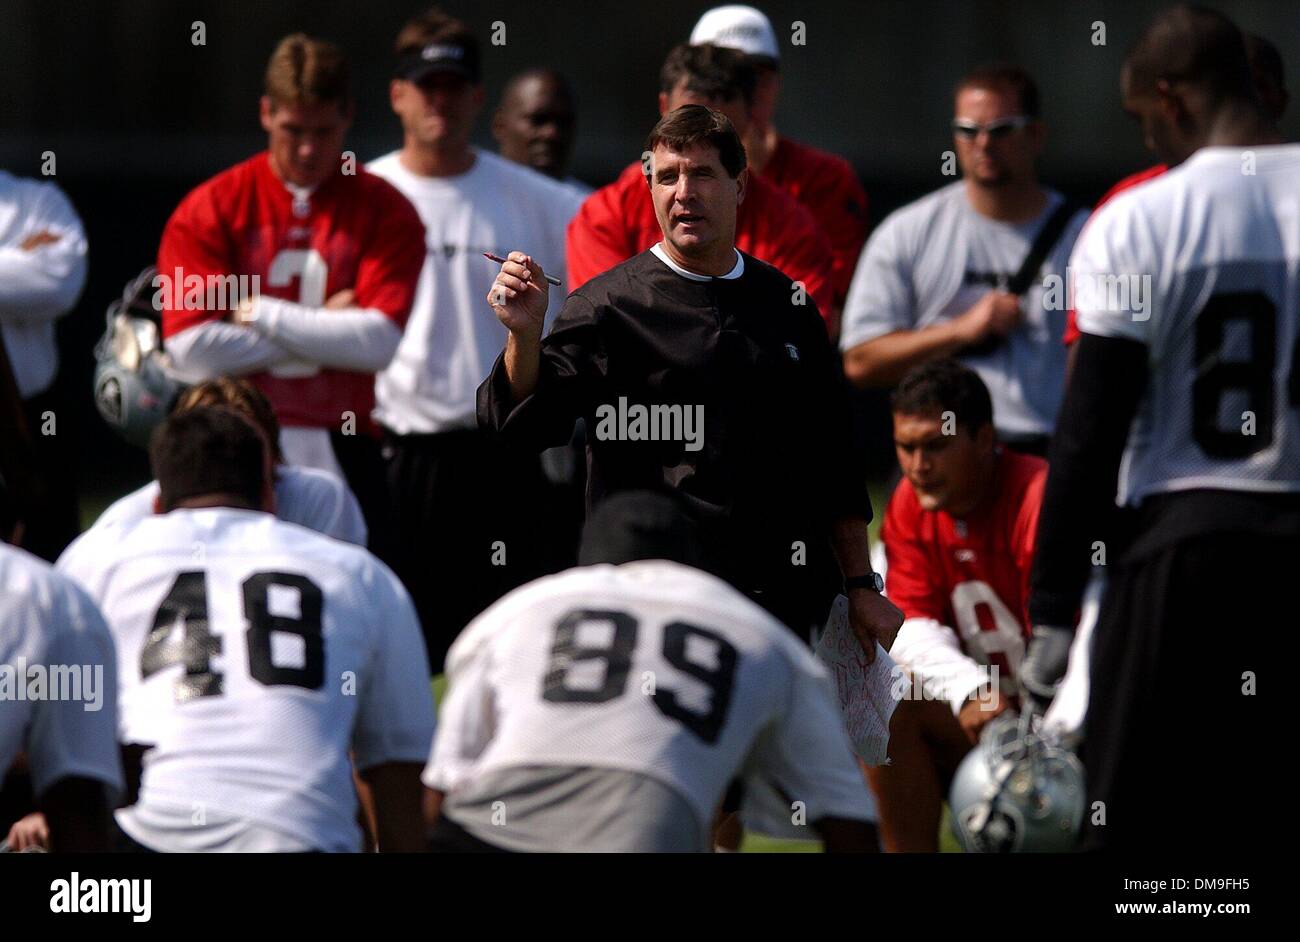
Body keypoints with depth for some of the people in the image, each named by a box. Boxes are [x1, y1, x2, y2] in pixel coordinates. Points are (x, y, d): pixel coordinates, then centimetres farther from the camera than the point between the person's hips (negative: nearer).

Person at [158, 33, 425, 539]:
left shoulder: (385, 211, 6)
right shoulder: (209, 210, 5)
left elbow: (378, 342, -7)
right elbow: (191, 350, -7)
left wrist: (257, 312, -4)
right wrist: (322, 327, -4)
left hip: (345, 459, 0)